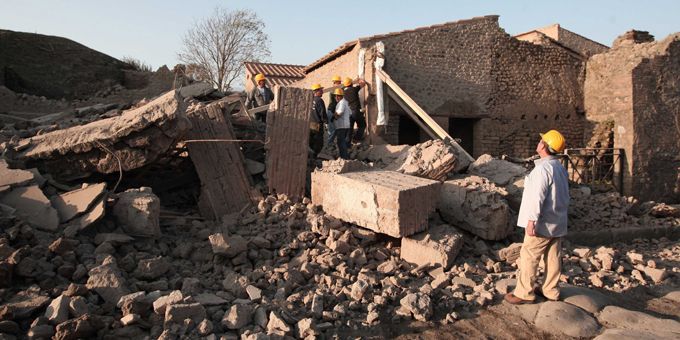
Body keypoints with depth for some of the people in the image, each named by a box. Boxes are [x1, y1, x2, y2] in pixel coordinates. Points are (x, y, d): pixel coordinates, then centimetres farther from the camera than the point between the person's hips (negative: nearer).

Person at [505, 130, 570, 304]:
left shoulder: (543, 168, -19)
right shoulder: (560, 168, 11)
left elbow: (538, 197, -23)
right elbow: (565, 196, 17)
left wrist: (531, 220, -21)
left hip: (543, 223, -9)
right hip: (558, 223, 9)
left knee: (528, 257, -1)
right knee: (553, 258, 14)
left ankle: (524, 293, 4)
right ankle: (551, 290, 23)